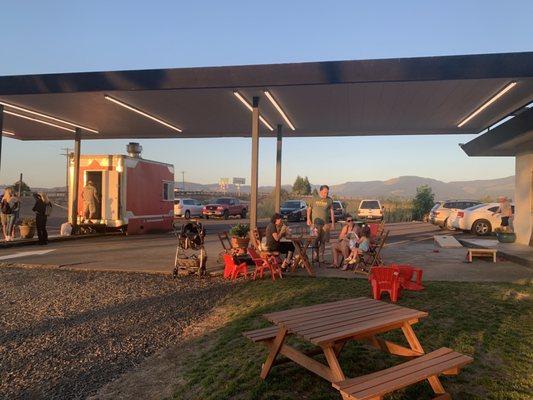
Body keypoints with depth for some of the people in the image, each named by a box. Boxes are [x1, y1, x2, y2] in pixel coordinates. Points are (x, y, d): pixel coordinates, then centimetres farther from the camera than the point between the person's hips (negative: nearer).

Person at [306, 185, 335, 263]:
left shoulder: (329, 200, 9)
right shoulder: (314, 199, 6)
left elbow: (332, 212, 10)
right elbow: (309, 209, 11)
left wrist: (333, 223, 5)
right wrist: (308, 219, 0)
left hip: (325, 223, 2)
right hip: (315, 223, -1)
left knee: (323, 241, 4)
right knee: (315, 240, -7)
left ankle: (321, 258, 13)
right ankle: (315, 256, 1)